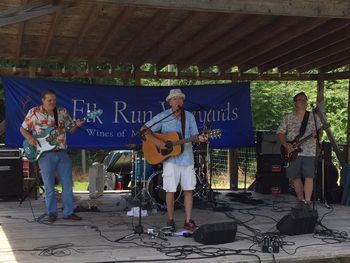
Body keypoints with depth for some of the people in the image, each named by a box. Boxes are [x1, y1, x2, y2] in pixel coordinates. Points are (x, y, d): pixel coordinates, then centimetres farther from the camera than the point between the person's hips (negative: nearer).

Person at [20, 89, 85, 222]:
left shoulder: (62, 111, 8)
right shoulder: (34, 112, -1)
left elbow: (71, 129, 12)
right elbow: (23, 128, 6)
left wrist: (76, 125, -10)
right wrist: (29, 138, -12)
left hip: (62, 153, 3)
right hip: (45, 154, -3)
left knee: (68, 184, 3)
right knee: (49, 185, 2)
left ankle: (68, 212, 12)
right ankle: (52, 213, 14)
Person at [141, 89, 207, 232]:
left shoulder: (189, 116, 8)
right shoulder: (163, 116, -2)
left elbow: (194, 136, 9)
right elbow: (144, 129, -4)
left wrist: (200, 138, -15)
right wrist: (156, 141, -18)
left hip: (187, 159, 3)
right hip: (170, 159, -3)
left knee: (188, 190, 3)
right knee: (170, 190, 0)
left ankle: (188, 221, 11)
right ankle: (170, 220, 13)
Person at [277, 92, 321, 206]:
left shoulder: (314, 117, 9)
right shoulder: (288, 118, 6)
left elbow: (320, 131, 9)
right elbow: (280, 133, 5)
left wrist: (316, 134, -15)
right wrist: (286, 145, -10)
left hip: (309, 152, 0)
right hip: (292, 152, 1)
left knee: (309, 177, -9)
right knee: (295, 177, 5)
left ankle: (307, 202, -7)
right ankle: (301, 200, 20)